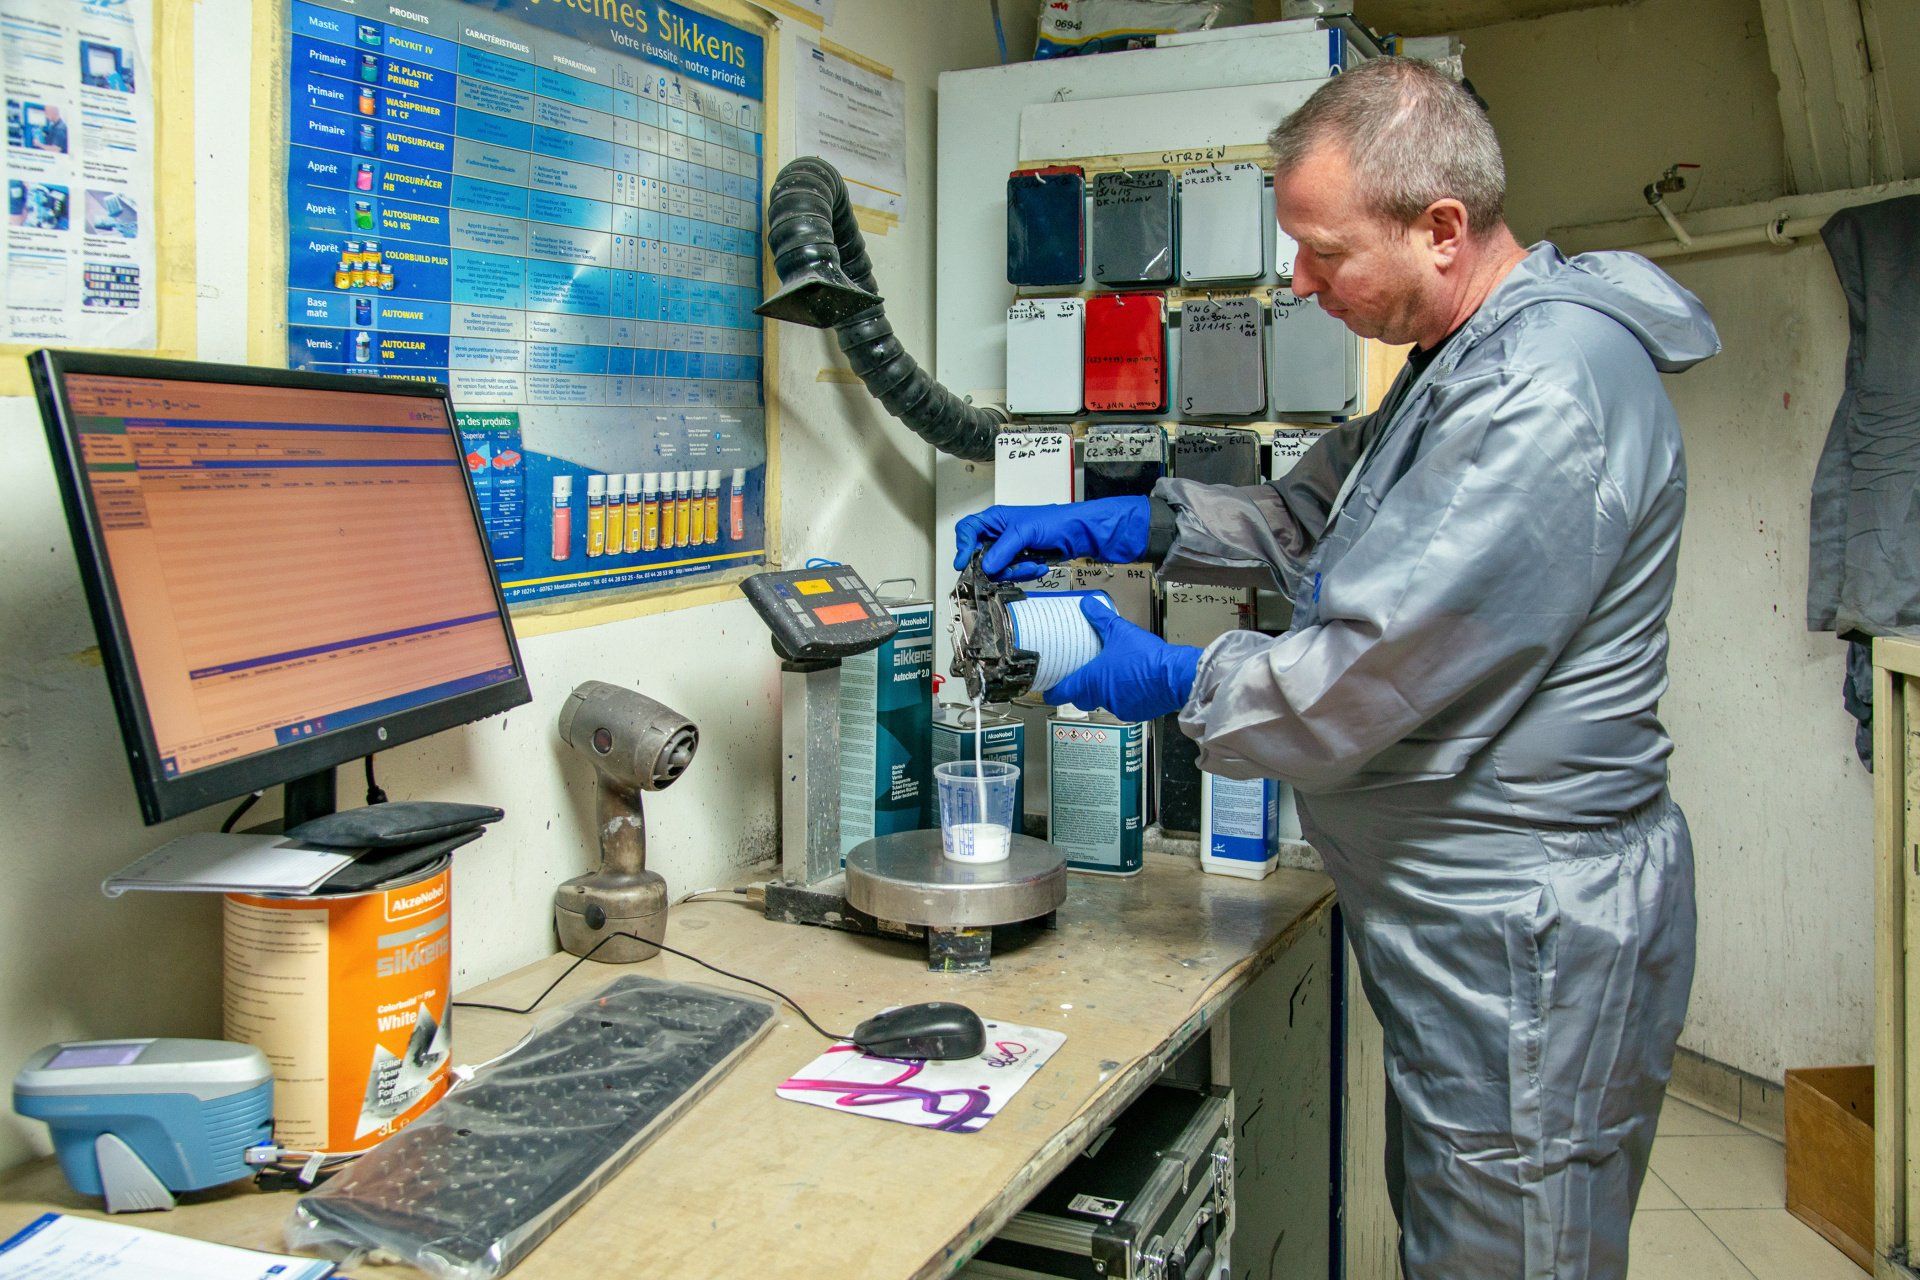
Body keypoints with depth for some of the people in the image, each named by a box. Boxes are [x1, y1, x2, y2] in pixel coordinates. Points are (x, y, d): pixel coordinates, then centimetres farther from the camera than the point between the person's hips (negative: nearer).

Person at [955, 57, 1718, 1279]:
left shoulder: (1547, 399, -24)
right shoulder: (1472, 363, 12)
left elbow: (1366, 680, -26)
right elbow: (1311, 520, 21)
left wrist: (1169, 682, -9)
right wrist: (1110, 524, 9)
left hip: (1528, 943, -10)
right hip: (1467, 917, 10)